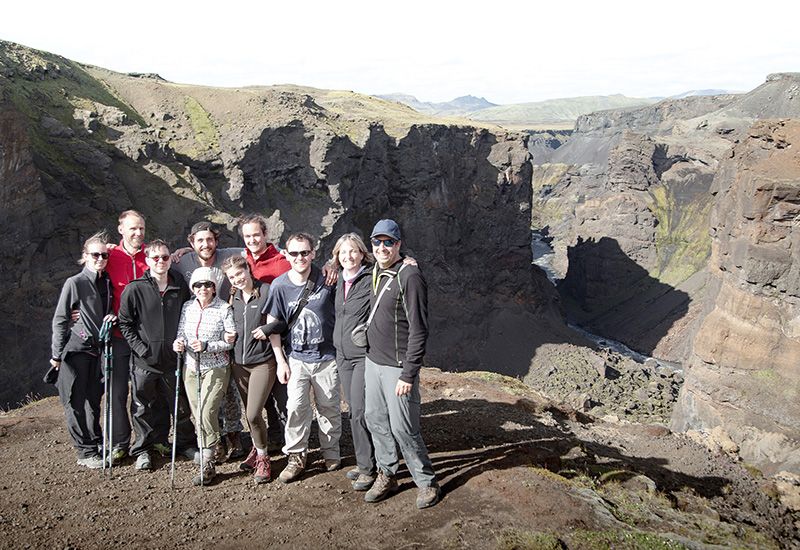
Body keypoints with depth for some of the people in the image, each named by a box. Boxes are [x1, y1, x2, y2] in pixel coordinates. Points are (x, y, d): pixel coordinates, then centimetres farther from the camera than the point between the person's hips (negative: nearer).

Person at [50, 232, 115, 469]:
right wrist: (56, 354, -9)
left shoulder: (106, 282, 9)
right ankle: (86, 453, 8)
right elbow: (59, 320, -7)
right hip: (76, 351, -6)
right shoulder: (75, 283, -9)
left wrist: (112, 315, -1)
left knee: (94, 400, 14)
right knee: (76, 403, 2)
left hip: (97, 351, 6)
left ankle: (97, 443, 25)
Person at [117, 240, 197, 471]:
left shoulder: (180, 287, 3)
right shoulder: (134, 289, -6)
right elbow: (125, 323, -2)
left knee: (182, 405, 11)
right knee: (144, 407, 8)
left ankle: (186, 444, 28)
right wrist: (141, 348, -10)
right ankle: (142, 449, 24)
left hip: (173, 358, 2)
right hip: (144, 360, -2)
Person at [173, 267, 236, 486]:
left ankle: (207, 464, -4)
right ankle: (207, 459, 25)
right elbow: (181, 333, 13)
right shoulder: (187, 307, 8)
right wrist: (179, 343, -9)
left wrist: (207, 346, -19)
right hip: (191, 368, 5)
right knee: (197, 416, 9)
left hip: (216, 369, -5)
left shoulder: (224, 309, -7)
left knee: (206, 413, -15)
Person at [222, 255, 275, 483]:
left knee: (253, 414, -10)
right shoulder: (233, 297, 9)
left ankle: (262, 458, 11)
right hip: (239, 362, 6)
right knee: (249, 412, 14)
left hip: (262, 361, -6)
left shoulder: (266, 291, -9)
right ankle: (257, 449, 35)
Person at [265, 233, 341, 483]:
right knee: (296, 408, -6)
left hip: (327, 356, 0)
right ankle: (296, 457, 9)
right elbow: (273, 324, 2)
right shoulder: (280, 286, -5)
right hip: (297, 358, 0)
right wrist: (280, 361, 0)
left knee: (329, 408, 9)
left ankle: (331, 453, 27)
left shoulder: (327, 279, -8)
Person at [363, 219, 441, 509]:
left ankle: (427, 482, 15)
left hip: (397, 367, -8)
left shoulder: (409, 276, -16)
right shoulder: (375, 273, 7)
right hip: (372, 362, 8)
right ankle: (387, 475, 31)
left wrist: (408, 375, -20)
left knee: (403, 428, -2)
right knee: (376, 421, 14)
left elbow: (418, 330, -19)